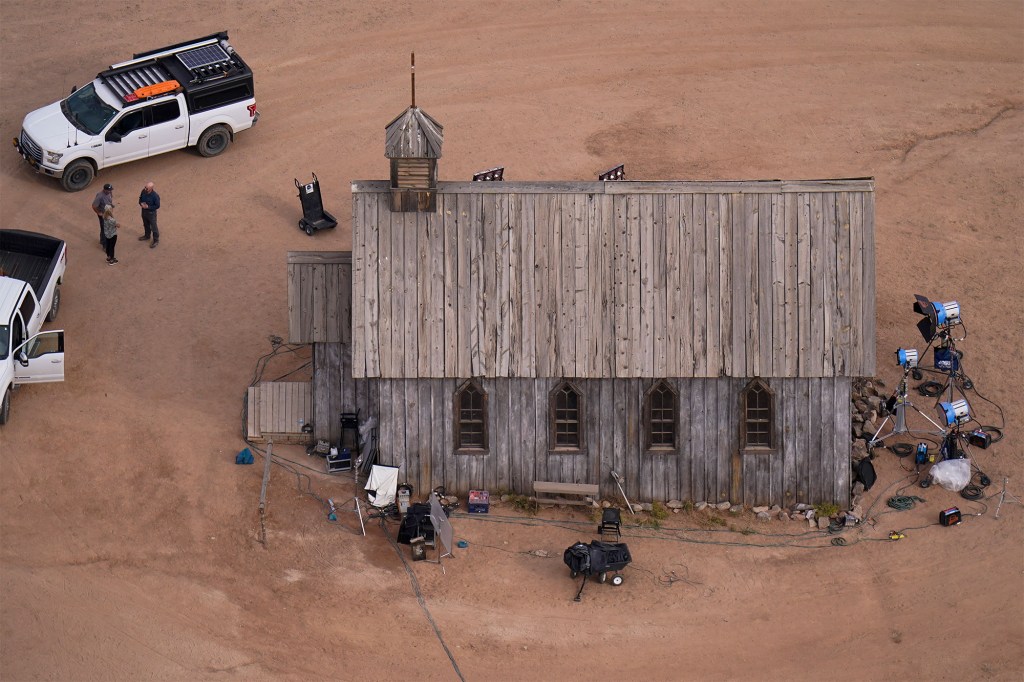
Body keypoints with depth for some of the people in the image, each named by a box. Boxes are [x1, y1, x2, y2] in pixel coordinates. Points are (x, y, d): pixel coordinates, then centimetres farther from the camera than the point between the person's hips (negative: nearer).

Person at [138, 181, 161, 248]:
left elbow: (157, 206, -19)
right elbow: (140, 198, 6)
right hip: (144, 211, 6)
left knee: (153, 227, 10)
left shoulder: (155, 196, -31)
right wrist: (141, 203, -16)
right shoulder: (143, 191, -14)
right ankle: (147, 236, 51)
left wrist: (148, 207, -25)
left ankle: (156, 240, 28)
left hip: (151, 213, -6)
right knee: (146, 225, 27)